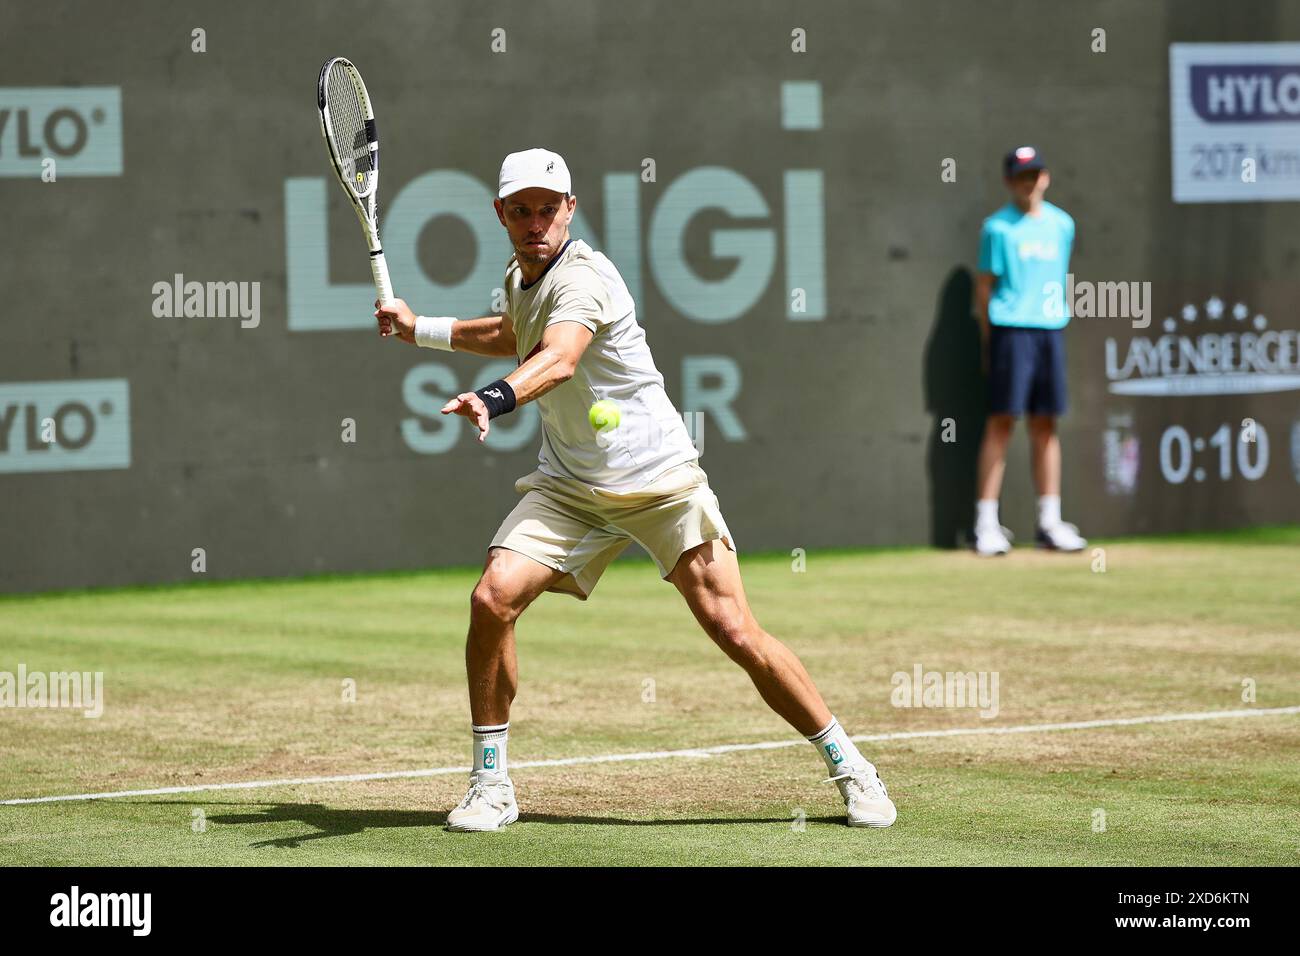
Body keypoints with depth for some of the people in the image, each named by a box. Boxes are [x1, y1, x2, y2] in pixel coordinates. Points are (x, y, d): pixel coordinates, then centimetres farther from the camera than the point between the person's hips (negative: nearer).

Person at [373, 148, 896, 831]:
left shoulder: (582, 276, -20)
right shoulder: (521, 276, 6)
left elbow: (558, 359, -42)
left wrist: (494, 398, -61)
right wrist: (420, 329, 28)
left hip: (661, 483, -6)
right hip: (568, 485, 6)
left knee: (735, 632, -13)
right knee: (492, 598, -17)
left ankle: (848, 767, 6)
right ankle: (491, 785, -4)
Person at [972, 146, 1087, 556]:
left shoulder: (1061, 224, 12)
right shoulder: (998, 227, -2)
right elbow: (985, 285, -1)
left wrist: (1057, 315, 12)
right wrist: (989, 342, -4)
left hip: (1051, 328, 5)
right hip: (1011, 329, -5)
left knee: (1045, 424, 7)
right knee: (1001, 420, -7)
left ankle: (1049, 522, 11)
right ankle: (986, 523, -6)